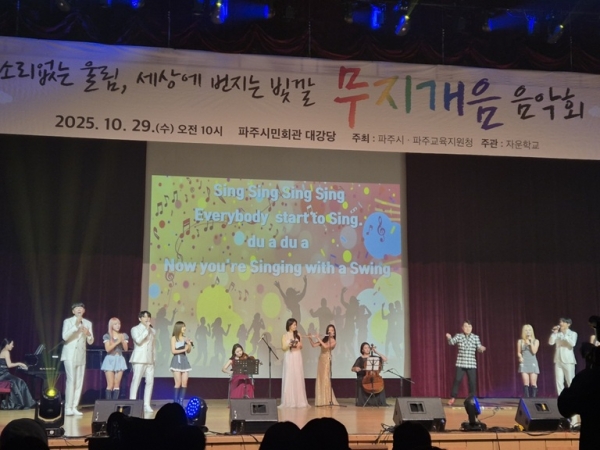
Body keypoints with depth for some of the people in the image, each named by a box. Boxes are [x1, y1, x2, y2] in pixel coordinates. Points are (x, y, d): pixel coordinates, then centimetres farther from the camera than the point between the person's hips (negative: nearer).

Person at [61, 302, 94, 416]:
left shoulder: (88, 323, 10)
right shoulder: (68, 321, 0)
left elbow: (90, 342, 8)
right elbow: (65, 337, -15)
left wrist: (88, 333, -13)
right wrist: (75, 326, -22)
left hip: (81, 356, 4)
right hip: (70, 355, -4)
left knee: (79, 382, 3)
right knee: (71, 381, -11)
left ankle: (74, 407, 8)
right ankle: (68, 408, -8)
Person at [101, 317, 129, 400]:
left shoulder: (124, 336, 9)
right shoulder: (107, 336, 0)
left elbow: (126, 349, 3)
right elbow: (107, 349, -11)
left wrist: (123, 341, -13)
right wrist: (117, 342, -17)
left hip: (120, 360, 3)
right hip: (110, 360, -3)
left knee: (117, 384, 0)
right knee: (110, 384, -9)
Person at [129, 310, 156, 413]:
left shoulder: (152, 331, 15)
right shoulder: (135, 329, 1)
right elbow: (138, 340, -17)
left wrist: (154, 358, 12)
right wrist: (146, 330, -15)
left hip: (150, 360, 5)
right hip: (139, 359, -5)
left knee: (150, 382, 2)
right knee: (136, 381, -8)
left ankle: (147, 405, 7)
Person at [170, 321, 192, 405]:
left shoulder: (185, 338, 11)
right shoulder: (174, 338, -2)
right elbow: (173, 351, -9)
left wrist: (189, 345, -4)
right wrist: (183, 349, -13)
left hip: (184, 361, 5)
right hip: (177, 361, -5)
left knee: (184, 383, -1)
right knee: (178, 383, -8)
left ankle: (181, 402, 4)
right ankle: (175, 402, -1)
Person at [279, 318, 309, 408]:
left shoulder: (298, 335, 9)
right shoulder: (285, 336, 1)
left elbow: (301, 346, 12)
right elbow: (283, 348, -2)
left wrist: (299, 345, -9)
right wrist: (289, 345, -20)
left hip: (297, 358, 3)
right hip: (289, 358, -3)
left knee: (298, 378, 1)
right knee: (289, 378, -4)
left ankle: (299, 401, 4)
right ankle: (289, 401, -1)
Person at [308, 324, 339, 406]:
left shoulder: (333, 341, -2)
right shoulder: (324, 340, 14)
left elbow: (326, 346, -18)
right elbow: (313, 345, 10)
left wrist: (319, 339, -12)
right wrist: (310, 338, -5)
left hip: (327, 360, -6)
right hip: (321, 360, 6)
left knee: (325, 379, -10)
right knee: (320, 379, 4)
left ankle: (327, 400, -6)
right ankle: (321, 400, 7)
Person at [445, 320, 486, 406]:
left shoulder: (476, 337, 3)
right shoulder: (458, 336, 2)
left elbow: (479, 348, 2)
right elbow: (452, 342, -8)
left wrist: (481, 349, -21)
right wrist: (449, 338, -30)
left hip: (471, 364, 1)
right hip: (460, 363, -1)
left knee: (472, 381, 0)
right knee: (457, 380, -6)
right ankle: (452, 398, 6)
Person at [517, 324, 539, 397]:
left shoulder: (536, 341, 6)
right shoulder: (520, 341, 7)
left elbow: (534, 351, -6)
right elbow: (518, 352, 11)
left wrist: (531, 342, -8)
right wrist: (520, 357, -8)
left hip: (533, 363, 0)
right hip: (524, 363, 0)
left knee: (533, 383, -5)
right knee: (526, 383, -7)